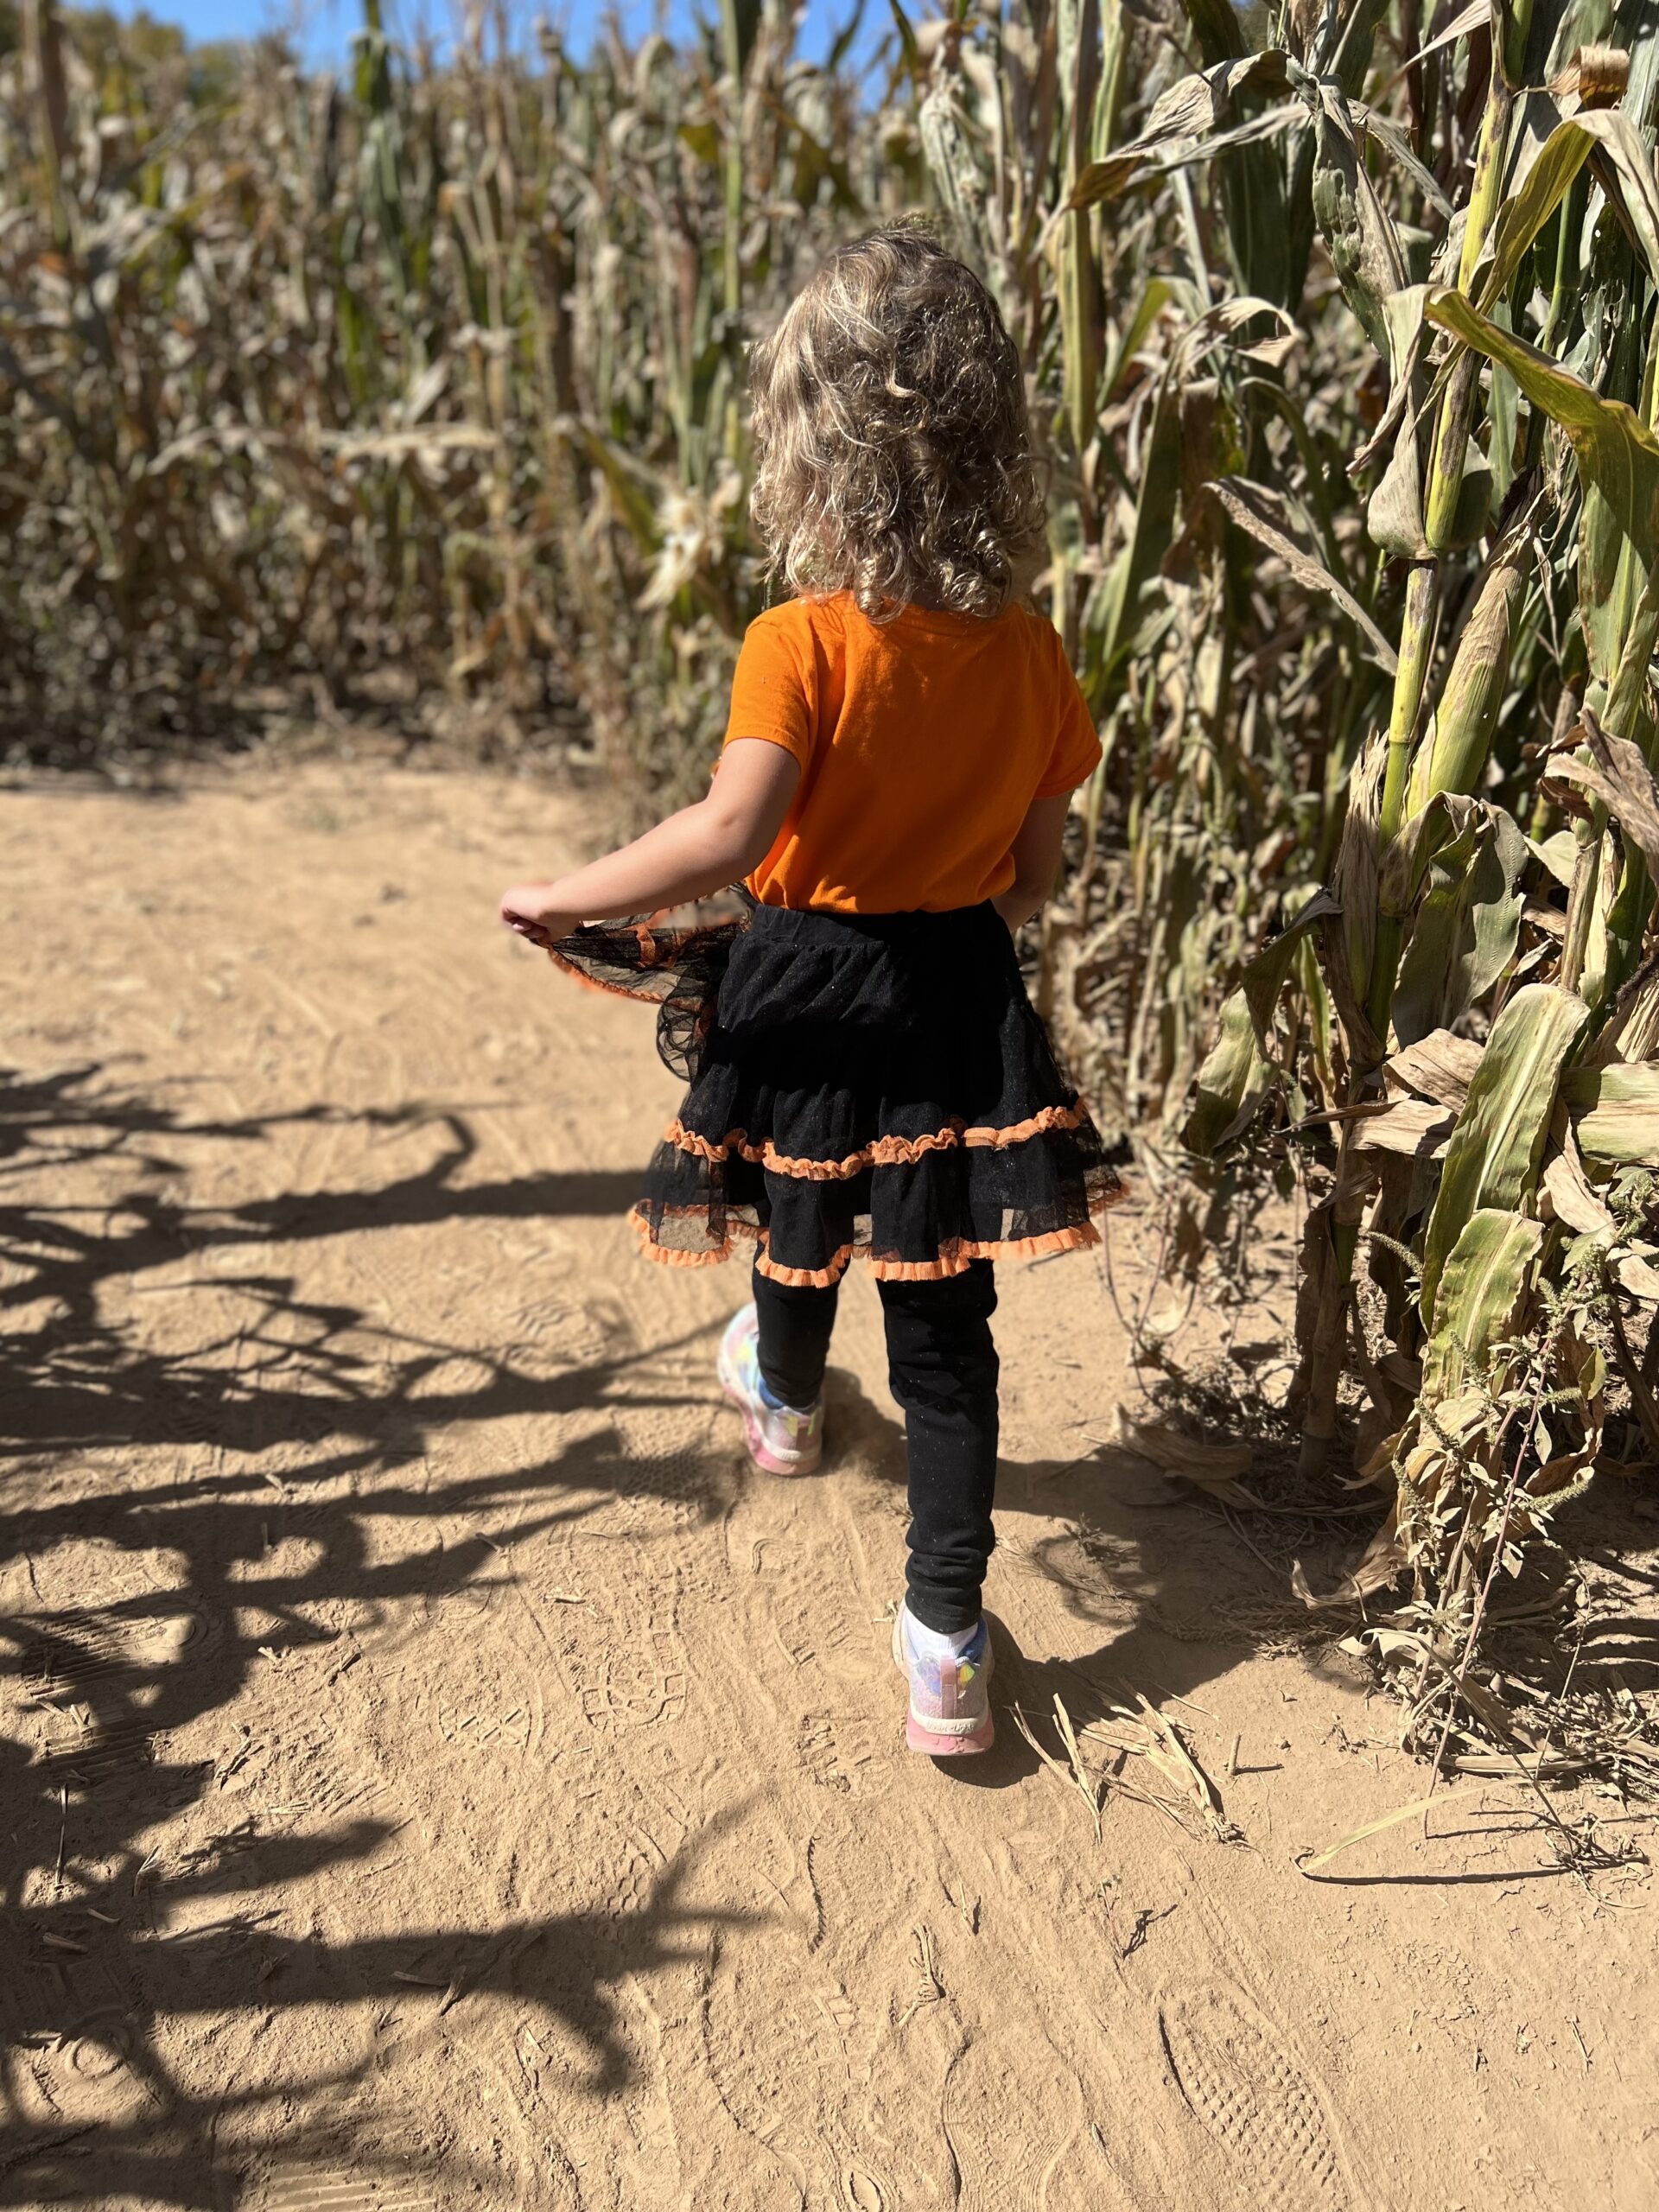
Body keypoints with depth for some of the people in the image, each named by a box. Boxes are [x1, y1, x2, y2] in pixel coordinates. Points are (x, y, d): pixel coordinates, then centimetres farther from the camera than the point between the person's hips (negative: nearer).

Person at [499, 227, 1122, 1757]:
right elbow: (1037, 870, 3)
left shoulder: (803, 643, -18)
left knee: (799, 1232, 27)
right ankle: (948, 1642, 12)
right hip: (963, 997, 3)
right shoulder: (1029, 650, -3)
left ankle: (787, 1404, 59)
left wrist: (568, 896, -12)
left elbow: (729, 837, -25)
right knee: (946, 1317, 8)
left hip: (807, 987, -2)